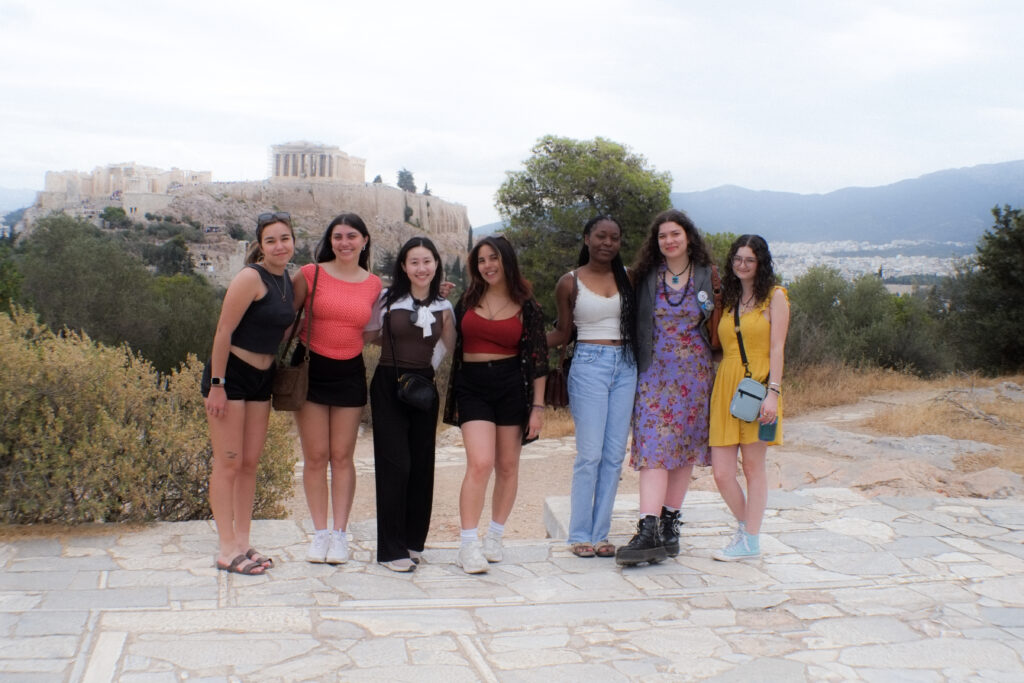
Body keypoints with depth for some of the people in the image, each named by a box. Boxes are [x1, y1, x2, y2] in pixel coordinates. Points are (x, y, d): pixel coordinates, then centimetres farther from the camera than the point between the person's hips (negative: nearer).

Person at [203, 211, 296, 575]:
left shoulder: (287, 280, 9)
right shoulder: (251, 277, -15)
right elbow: (223, 332, -17)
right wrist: (216, 385, -18)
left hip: (261, 378, 8)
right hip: (229, 374, -8)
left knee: (250, 462, 10)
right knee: (228, 462, -4)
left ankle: (243, 543, 17)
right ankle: (227, 549, 1)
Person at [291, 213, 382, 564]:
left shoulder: (374, 285, 5)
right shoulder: (311, 274, -2)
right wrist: (295, 344, -8)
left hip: (349, 374, 1)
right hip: (311, 369, -1)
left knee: (342, 456, 4)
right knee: (315, 456, 1)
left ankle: (340, 534, 11)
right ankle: (320, 533, 11)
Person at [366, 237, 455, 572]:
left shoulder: (442, 306, 9)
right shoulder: (387, 299, -1)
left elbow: (450, 348, 13)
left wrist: (447, 320, 0)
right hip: (389, 385, -4)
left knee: (422, 465, 6)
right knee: (394, 465, -8)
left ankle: (413, 540, 20)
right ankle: (391, 549, -2)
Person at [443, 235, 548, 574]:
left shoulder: (526, 306, 3)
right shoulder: (468, 300, 8)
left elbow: (538, 359, 3)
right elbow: (452, 345, 14)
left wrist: (538, 406, -2)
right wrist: (452, 398, 9)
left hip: (512, 386, 0)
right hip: (472, 385, 0)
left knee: (507, 466, 7)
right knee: (480, 463, -14)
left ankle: (495, 538, 23)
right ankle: (468, 545, -9)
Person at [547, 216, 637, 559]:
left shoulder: (627, 277, 9)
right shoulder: (570, 283, 1)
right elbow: (563, 332, 8)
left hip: (625, 366, 4)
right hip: (589, 366, -4)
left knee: (614, 455, 4)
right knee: (590, 454, -6)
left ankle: (600, 533, 13)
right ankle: (579, 535, 6)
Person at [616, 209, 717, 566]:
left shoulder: (706, 276, 5)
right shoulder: (646, 277, 5)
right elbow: (636, 324, 7)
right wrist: (637, 365, 0)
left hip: (694, 374, 1)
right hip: (654, 373, -1)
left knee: (685, 448, 4)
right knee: (653, 448, -11)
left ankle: (669, 523, 14)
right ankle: (648, 530, -16)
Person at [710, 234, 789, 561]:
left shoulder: (774, 297, 2)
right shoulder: (728, 300, 17)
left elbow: (777, 347, -7)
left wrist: (774, 391, -13)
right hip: (725, 387, 5)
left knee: (753, 466, 2)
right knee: (721, 473, 0)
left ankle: (750, 540, 13)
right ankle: (745, 525, 24)